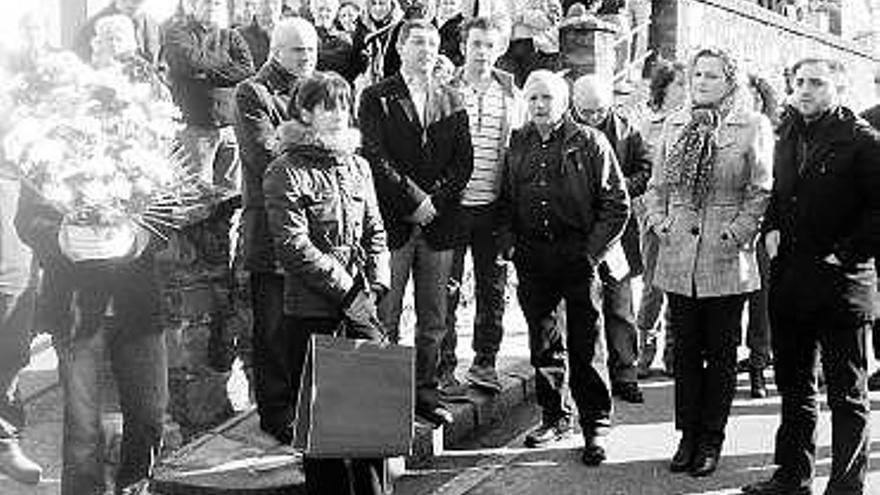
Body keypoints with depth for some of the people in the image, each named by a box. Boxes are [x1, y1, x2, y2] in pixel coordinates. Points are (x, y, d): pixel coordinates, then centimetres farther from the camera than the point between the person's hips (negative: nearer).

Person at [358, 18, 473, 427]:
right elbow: (376, 158, -7)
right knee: (385, 317, -1)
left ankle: (426, 395, 16)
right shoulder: (376, 98, 3)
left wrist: (436, 200, -4)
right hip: (392, 220, -4)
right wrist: (414, 199, -12)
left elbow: (464, 162, 9)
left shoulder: (452, 101, 14)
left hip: (439, 222, 4)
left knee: (434, 320, 7)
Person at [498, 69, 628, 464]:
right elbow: (504, 200, 18)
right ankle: (555, 417, 26)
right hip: (532, 258, 4)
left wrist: (593, 250, -9)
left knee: (586, 345, -1)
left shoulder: (590, 143, -1)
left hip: (578, 255, -4)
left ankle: (596, 426, 8)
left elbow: (617, 204, -2)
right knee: (543, 343, 12)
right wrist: (508, 242, 4)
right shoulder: (517, 145, 11)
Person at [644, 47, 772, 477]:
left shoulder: (753, 126, -1)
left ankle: (711, 441, 17)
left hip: (726, 260, -3)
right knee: (685, 351, 9)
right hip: (678, 256, 4)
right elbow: (656, 186, 15)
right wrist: (659, 222, 0)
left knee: (721, 353, 6)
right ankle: (688, 436, 20)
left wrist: (738, 232, -14)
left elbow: (761, 191, -5)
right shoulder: (674, 124, 10)